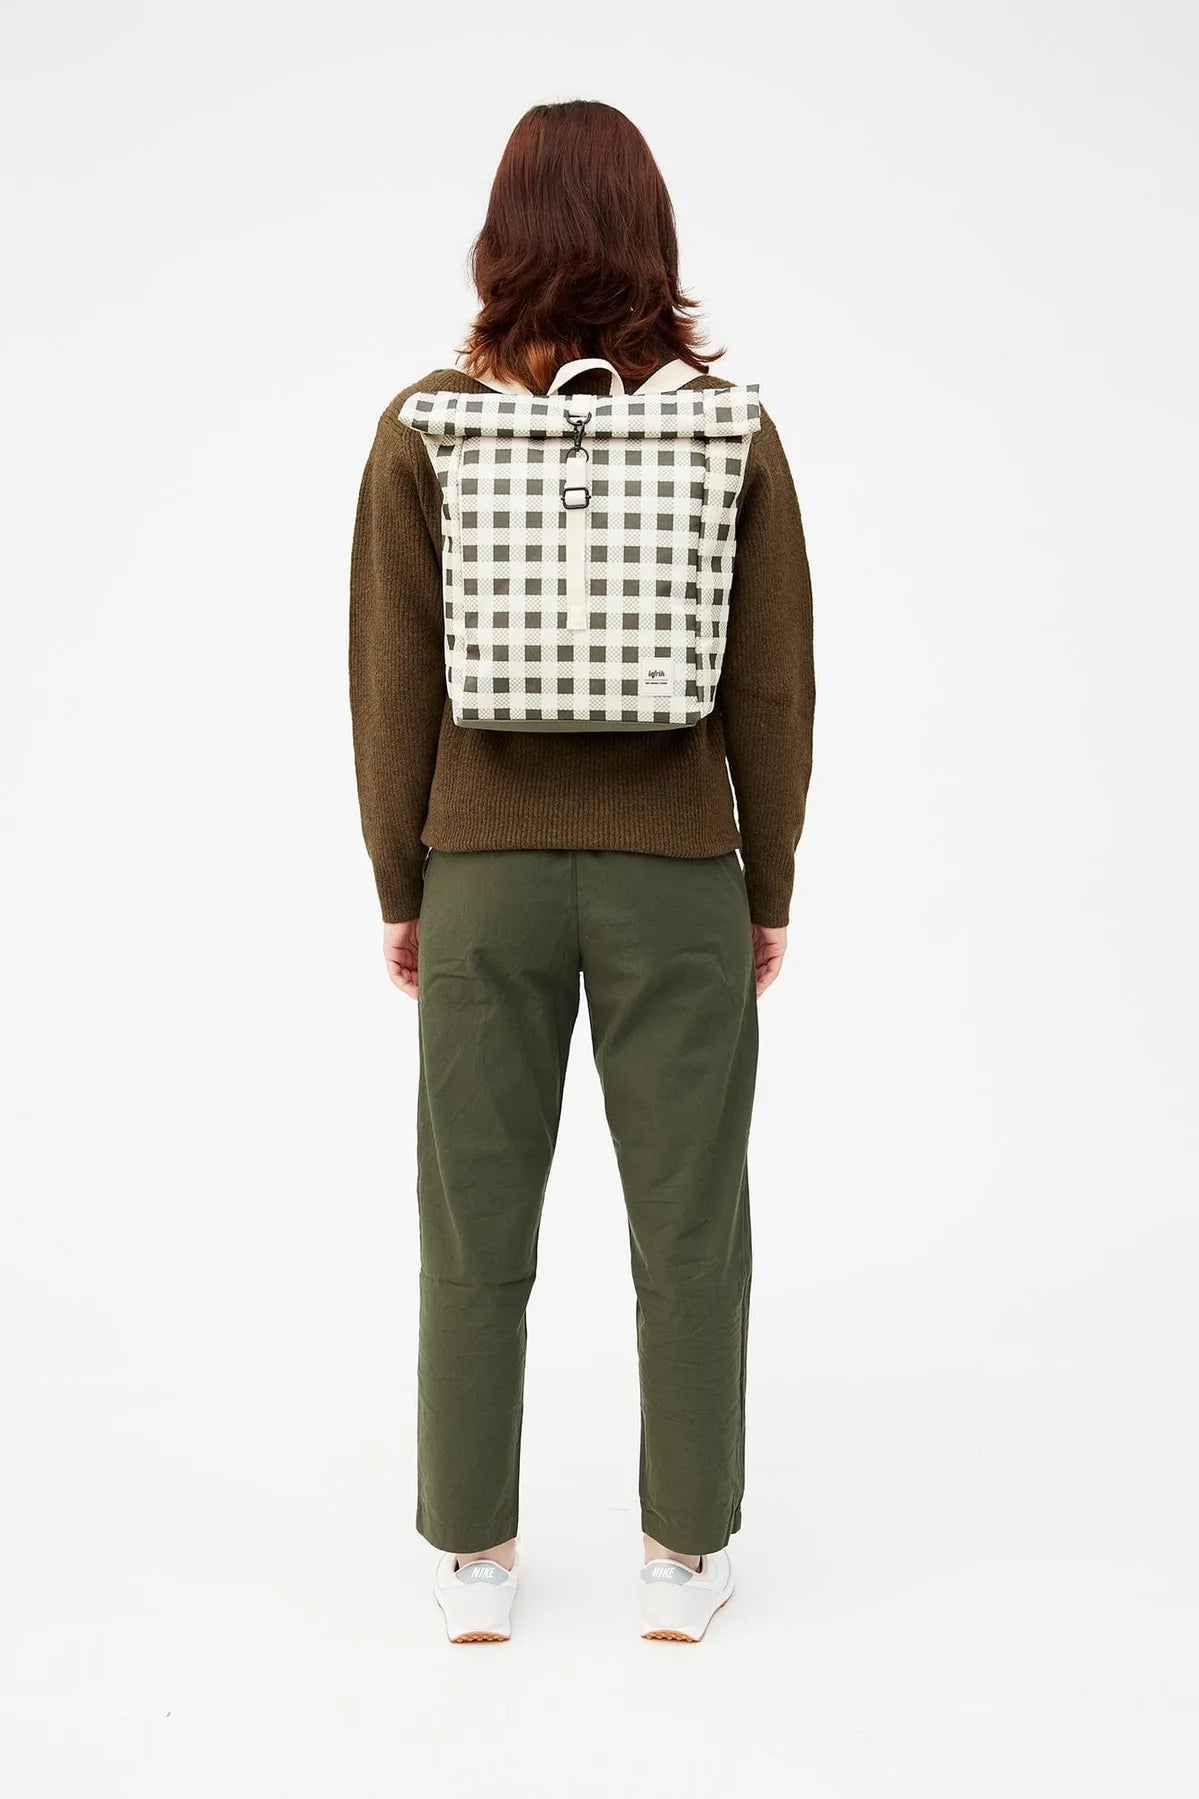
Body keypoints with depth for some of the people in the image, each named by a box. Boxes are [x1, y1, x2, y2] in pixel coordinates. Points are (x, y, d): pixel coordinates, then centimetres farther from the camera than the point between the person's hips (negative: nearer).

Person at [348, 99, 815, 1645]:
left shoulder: (426, 425, -4)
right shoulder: (731, 424, -4)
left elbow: (390, 684, -3)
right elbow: (776, 685, -3)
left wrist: (401, 890, 7)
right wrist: (770, 890, 7)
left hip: (485, 875, 1)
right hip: (677, 877, 0)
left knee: (475, 1233, 13)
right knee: (688, 1231, 12)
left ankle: (473, 1559, 27)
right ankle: (685, 1558, 26)